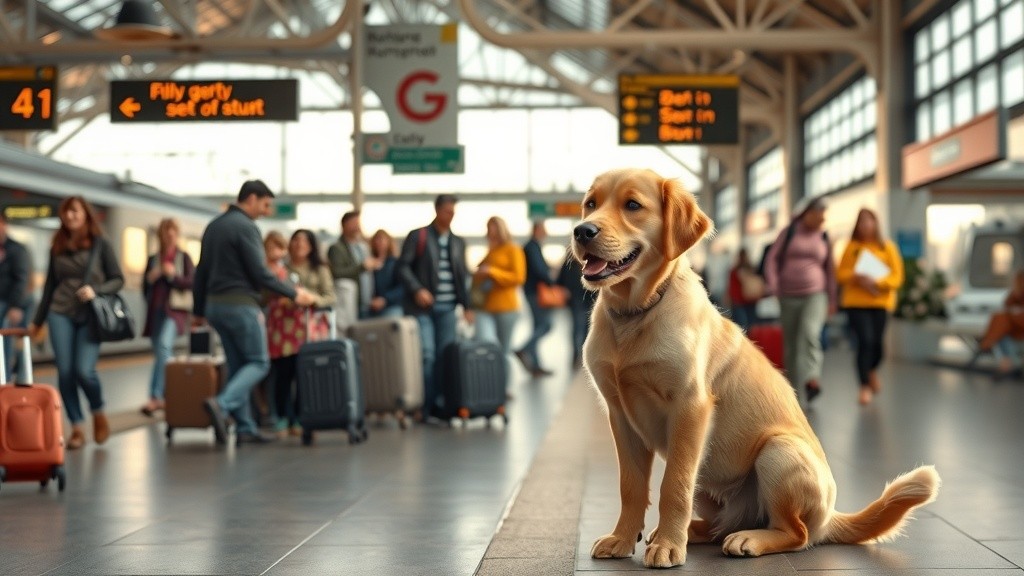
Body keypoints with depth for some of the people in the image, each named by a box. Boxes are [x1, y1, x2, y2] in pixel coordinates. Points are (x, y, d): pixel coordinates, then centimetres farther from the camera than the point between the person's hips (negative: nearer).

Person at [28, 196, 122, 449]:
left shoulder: (100, 245, 3)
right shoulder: (57, 248, 11)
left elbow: (118, 280, 2)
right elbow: (50, 286, 17)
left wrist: (95, 290, -16)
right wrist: (37, 321, 20)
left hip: (90, 316, -3)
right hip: (60, 314, 3)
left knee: (84, 371, -16)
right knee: (65, 373, -6)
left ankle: (98, 413, 14)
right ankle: (76, 428, 5)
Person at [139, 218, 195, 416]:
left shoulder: (184, 257, 6)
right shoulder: (153, 259, 15)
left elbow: (192, 283, 0)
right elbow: (144, 287, 17)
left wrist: (173, 275, -12)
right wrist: (150, 278, -3)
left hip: (174, 310, -5)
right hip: (155, 311, 5)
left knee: (164, 346, -24)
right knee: (161, 354, 7)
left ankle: (156, 396, -30)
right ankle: (166, 396, 15)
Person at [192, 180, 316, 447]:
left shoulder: (214, 225, 14)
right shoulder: (246, 226, -12)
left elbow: (201, 271, 18)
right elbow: (259, 273, -16)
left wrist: (199, 310, 24)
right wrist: (294, 293, -8)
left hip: (215, 304, 9)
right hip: (240, 304, -9)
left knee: (237, 365, 11)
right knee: (258, 362, -2)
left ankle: (245, 428, 10)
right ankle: (221, 404, -22)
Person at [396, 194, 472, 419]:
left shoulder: (458, 242, 15)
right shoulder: (417, 237, 1)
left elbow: (463, 275, 18)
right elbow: (403, 266, -4)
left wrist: (467, 305, 9)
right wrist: (417, 290, -17)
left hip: (447, 307, 4)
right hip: (422, 306, -4)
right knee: (426, 355, -9)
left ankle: (440, 403, 8)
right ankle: (425, 405, -2)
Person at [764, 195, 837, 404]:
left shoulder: (824, 238, 8)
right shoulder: (789, 232, 3)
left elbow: (830, 269, 14)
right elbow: (772, 258, 0)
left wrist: (832, 300, 14)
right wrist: (773, 286, -12)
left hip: (815, 295, -1)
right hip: (789, 297, 1)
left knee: (810, 332, -25)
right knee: (790, 343, 5)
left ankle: (812, 380, -37)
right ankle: (792, 385, 16)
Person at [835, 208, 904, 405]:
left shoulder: (887, 247, 5)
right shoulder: (851, 247, 6)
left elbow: (897, 277, 0)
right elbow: (840, 274, 3)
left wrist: (877, 282, -16)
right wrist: (857, 278, -15)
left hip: (880, 302, 1)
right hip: (855, 302, -1)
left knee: (877, 343, -1)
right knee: (865, 341, -13)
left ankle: (872, 371, 34)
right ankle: (865, 386, -1)